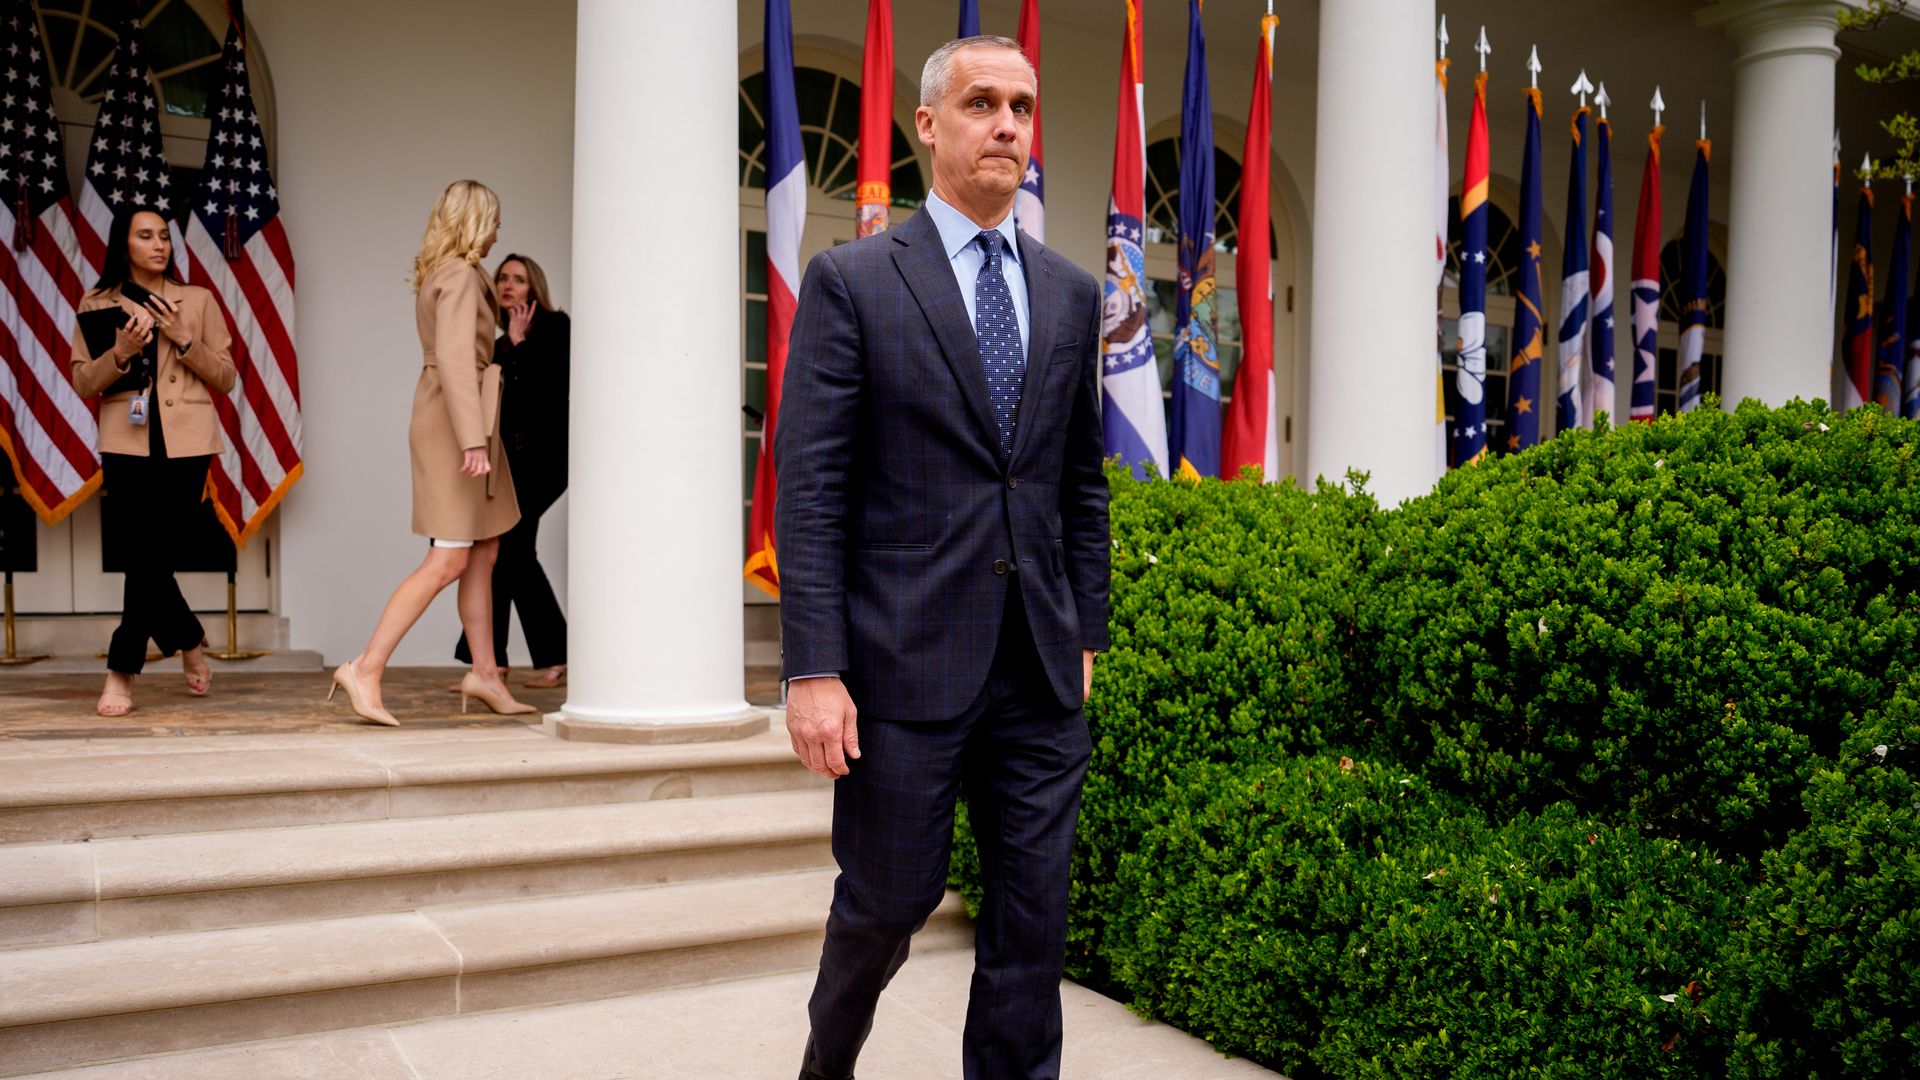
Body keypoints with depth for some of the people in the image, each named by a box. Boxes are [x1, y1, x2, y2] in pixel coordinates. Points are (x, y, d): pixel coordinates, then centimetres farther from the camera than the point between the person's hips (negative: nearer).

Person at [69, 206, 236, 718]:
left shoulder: (198, 301, 9)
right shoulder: (97, 304, 10)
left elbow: (225, 378, 7)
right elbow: (83, 383, 6)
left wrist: (183, 340, -7)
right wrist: (120, 352, -12)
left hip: (185, 444, -1)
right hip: (127, 444, 1)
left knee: (151, 557, -3)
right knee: (147, 556, -4)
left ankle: (122, 672, 6)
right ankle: (190, 642, 17)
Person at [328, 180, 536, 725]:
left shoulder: (436, 275, 17)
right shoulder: (461, 275, -13)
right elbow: (455, 358, -24)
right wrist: (473, 439, -31)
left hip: (456, 422, 10)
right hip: (456, 423, -10)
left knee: (483, 554, 11)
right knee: (449, 561, -10)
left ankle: (485, 672, 15)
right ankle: (365, 669, -10)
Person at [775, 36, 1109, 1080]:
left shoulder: (1071, 294, 11)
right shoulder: (851, 280, -2)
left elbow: (1083, 482, 15)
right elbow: (810, 487, -8)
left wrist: (1086, 633, 11)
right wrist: (813, 670, -13)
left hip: (1041, 675, 4)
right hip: (905, 658, -3)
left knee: (1033, 918, 8)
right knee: (890, 896, 12)